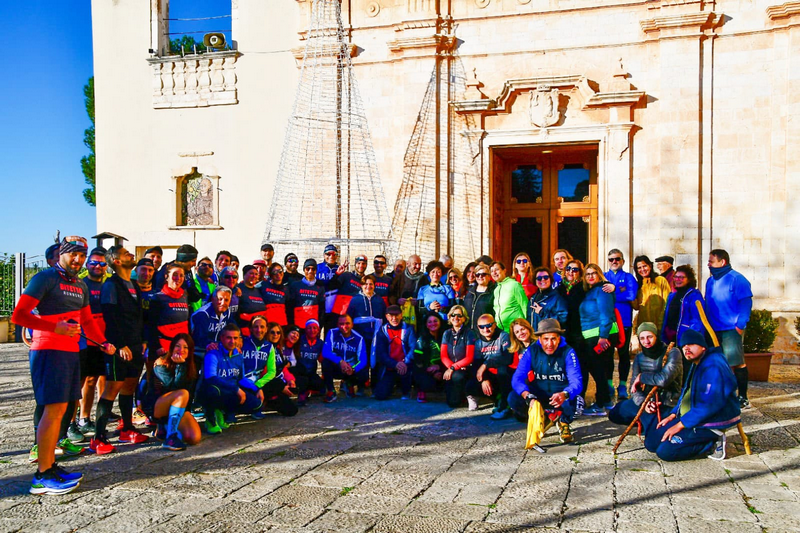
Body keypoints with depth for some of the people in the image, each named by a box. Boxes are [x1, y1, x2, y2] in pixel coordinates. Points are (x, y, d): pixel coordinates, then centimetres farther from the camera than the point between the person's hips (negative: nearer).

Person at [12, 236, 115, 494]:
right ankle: (42, 477, -6)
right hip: (48, 351, -8)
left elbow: (87, 320, 25)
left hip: (71, 352, 8)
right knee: (54, 408, -12)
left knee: (61, 407, 10)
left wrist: (103, 342, 10)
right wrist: (55, 327, -21)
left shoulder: (81, 286, 18)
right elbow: (18, 315, -13)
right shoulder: (45, 278, -7)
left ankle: (50, 465, 19)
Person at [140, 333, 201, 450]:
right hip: (153, 406, -6)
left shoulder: (190, 366, 6)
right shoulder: (161, 363, -10)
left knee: (195, 438, -16)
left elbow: (190, 388, -4)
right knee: (183, 393, -35)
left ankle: (164, 427, 13)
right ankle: (170, 438, -32)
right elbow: (173, 386, -22)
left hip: (177, 409, 6)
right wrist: (180, 366, -25)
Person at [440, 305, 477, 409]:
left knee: (457, 376, -38)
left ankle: (469, 395, -9)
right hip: (451, 370, 3)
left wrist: (453, 368, -20)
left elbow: (469, 357, -11)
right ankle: (461, 394, 23)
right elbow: (443, 355, 2)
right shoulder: (447, 333, 7)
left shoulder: (469, 333, -6)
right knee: (452, 403, -12)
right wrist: (450, 367, -17)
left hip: (466, 369, -3)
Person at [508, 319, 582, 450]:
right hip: (538, 398, 2)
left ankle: (564, 422, 2)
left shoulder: (568, 352, -14)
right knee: (513, 398, -24)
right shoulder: (532, 351, -10)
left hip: (560, 397, -2)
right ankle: (541, 419, 5)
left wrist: (565, 394, -48)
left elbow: (576, 382, -25)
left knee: (572, 400, -36)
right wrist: (527, 396, -38)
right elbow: (517, 378, -18)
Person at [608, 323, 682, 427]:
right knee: (614, 414, 1)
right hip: (646, 400, 6)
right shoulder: (639, 357, 6)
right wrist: (643, 402, -20)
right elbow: (634, 387, 1)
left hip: (668, 406, -6)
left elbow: (664, 379, -28)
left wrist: (641, 377, -11)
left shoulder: (673, 353, -12)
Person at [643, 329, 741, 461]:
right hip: (693, 419, 11)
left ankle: (713, 444, -6)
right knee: (652, 442, 6)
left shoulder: (713, 366, -21)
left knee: (665, 451, -19)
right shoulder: (696, 364, 13)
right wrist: (672, 415, 9)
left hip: (711, 424, -10)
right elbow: (686, 394, 22)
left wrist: (680, 425, -23)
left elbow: (709, 404, -27)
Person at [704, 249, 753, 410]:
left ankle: (743, 398, 4)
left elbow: (746, 302, -14)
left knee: (737, 363, -3)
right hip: (714, 330, 8)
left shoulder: (736, 279, -9)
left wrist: (740, 324, -19)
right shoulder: (710, 281, 14)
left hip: (731, 329, -7)